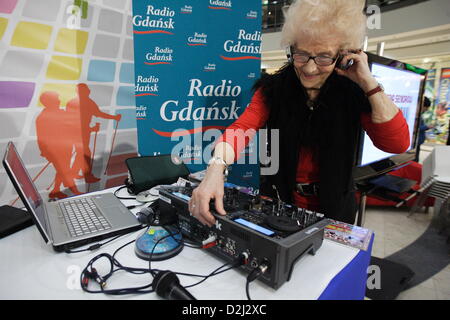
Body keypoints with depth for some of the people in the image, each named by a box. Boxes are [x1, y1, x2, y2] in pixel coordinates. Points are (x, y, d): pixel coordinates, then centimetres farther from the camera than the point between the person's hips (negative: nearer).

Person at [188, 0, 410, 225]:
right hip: (277, 202, 0)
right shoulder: (273, 88, -8)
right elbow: (242, 128, -22)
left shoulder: (353, 93, -7)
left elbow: (397, 144, -14)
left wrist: (368, 82, -18)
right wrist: (216, 168, -40)